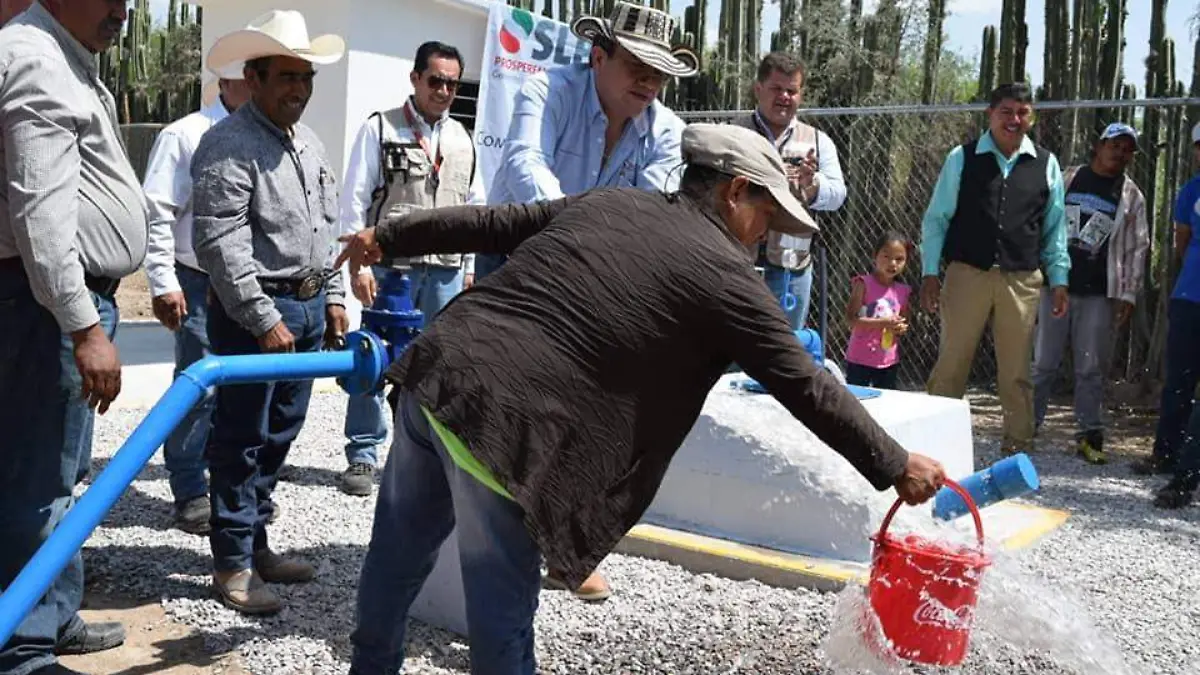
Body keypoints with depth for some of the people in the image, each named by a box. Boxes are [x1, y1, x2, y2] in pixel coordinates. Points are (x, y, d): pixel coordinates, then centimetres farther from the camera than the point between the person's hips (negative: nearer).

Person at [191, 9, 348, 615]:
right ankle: (232, 563, 11)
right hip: (254, 311, -8)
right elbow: (220, 243, -19)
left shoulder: (310, 146, 15)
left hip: (308, 306, 8)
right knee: (241, 439, 0)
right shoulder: (228, 146, -12)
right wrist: (264, 318, -20)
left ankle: (256, 542, 28)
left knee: (279, 435, 15)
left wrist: (333, 297, 14)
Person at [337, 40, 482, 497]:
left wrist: (469, 267, 12)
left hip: (446, 271, 4)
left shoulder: (463, 139, 13)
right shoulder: (380, 129, 0)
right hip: (390, 267, -4)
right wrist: (359, 264, -10)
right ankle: (362, 457, 11)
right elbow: (354, 202, -3)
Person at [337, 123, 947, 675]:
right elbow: (805, 387, 0)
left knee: (396, 554, 25)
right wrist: (896, 467, 10)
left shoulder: (606, 202, 17)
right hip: (497, 421, -8)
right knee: (502, 605, 7)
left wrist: (388, 236, 33)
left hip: (432, 373, 8)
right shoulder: (722, 274, -2)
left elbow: (490, 223, 22)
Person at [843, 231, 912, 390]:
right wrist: (882, 322, -24)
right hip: (861, 359, -5)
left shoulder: (902, 291, 5)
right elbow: (851, 318, -16)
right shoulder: (864, 284, -9)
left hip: (889, 361, 5)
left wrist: (902, 328, -6)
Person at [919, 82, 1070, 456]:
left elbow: (1055, 228, 11)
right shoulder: (962, 158, 2)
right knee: (951, 364, 2)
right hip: (967, 274, -2)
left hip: (1022, 280, 2)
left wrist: (1059, 279, 6)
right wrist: (930, 273, -2)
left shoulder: (1046, 164, 7)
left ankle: (1017, 447, 19)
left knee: (1017, 370, 9)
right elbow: (936, 218, 3)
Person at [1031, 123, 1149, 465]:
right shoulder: (1067, 180, 7)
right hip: (1055, 285, 0)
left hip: (1099, 295, 0)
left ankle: (1090, 436, 9)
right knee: (1043, 363, 4)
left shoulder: (1131, 196, 8)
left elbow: (1136, 249, 6)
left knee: (1091, 368, 2)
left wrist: (1128, 295, -1)